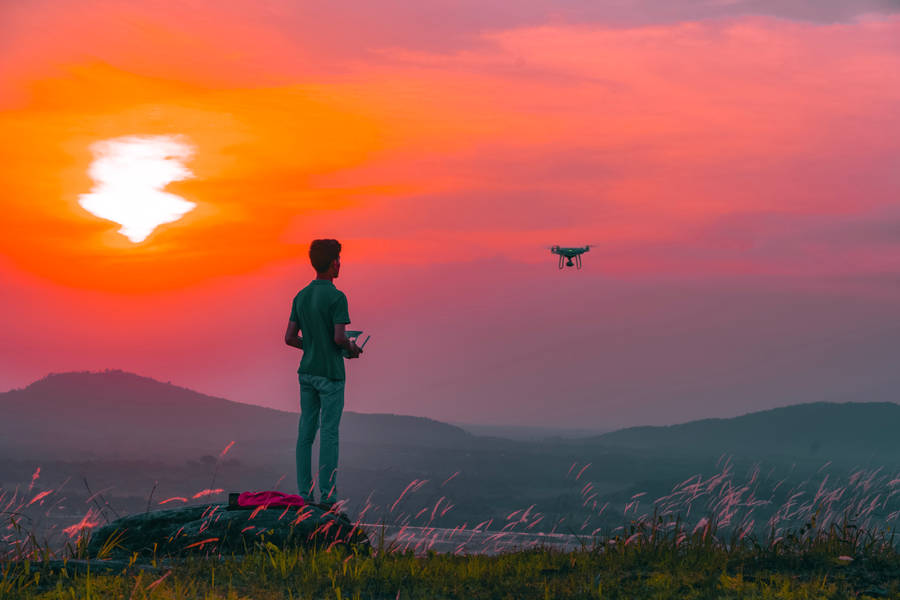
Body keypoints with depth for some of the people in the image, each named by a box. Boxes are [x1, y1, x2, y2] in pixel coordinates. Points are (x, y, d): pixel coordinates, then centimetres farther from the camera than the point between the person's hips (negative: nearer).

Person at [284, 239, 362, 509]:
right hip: (331, 375, -6)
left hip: (307, 373, 6)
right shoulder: (337, 298, -14)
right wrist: (352, 348, 0)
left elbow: (289, 338, 6)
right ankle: (328, 495, -1)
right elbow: (340, 337, -21)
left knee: (306, 432, 8)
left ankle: (304, 494, 8)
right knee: (329, 434, -2)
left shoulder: (300, 297, 7)